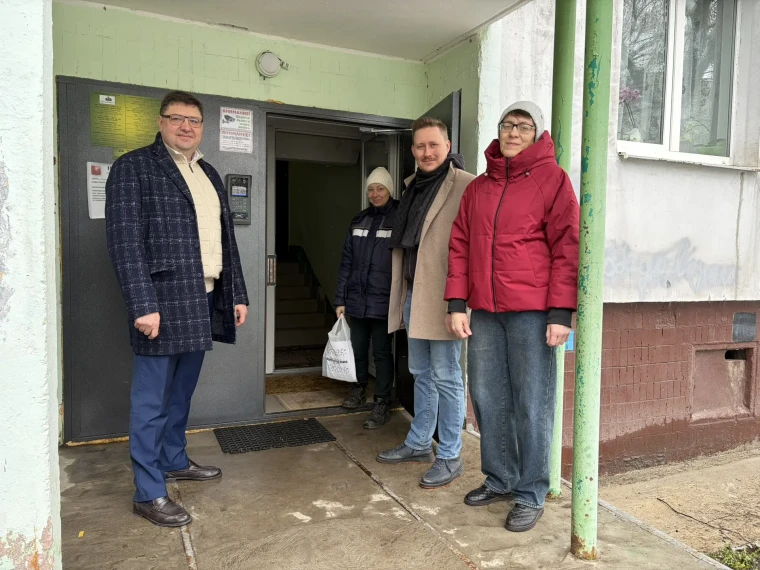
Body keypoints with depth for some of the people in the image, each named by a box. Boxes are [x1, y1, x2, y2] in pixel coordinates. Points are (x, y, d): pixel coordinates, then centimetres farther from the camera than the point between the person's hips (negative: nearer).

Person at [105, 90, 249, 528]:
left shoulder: (210, 175, 18)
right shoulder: (134, 167, -4)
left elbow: (226, 238, 18)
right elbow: (124, 239, -12)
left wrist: (238, 294, 13)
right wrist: (143, 304, -20)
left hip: (204, 299, 7)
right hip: (163, 300, -7)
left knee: (182, 391, 19)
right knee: (152, 400, 3)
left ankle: (174, 461, 36)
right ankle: (148, 493, 15)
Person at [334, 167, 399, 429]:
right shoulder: (359, 221, 10)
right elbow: (346, 262, 10)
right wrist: (340, 299, 7)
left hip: (383, 300, -5)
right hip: (357, 298, 5)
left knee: (381, 351, 2)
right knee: (357, 347, 15)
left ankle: (382, 403, 13)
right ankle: (359, 388, 37)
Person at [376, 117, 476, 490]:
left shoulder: (466, 186, -11)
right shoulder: (413, 186, 16)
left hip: (443, 297, -8)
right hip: (412, 295, 8)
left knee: (445, 377, 1)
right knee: (421, 373, 18)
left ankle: (449, 457, 15)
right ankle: (419, 444, 32)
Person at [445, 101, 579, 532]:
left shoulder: (552, 179, 2)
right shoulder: (478, 188, 16)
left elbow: (567, 248, -4)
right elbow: (460, 247, 13)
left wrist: (561, 312, -11)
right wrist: (457, 304, 5)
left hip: (531, 311, -5)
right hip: (483, 311, 5)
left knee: (532, 404, 1)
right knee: (488, 398, 11)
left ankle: (531, 494, 16)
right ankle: (500, 480, 28)